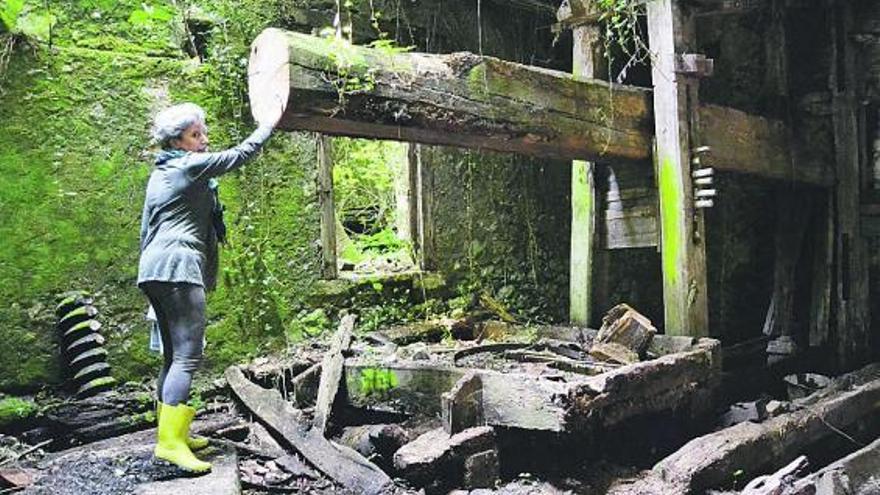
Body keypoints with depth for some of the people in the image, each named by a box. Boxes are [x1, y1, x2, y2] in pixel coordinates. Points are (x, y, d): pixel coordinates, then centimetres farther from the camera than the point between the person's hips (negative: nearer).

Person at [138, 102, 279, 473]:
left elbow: (146, 229, 24)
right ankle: (170, 441, -20)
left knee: (174, 356, 12)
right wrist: (271, 122, 13)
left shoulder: (159, 174, 23)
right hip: (179, 265, -10)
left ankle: (170, 431, 17)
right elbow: (242, 153, 1)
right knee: (188, 356, -14)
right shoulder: (192, 166, -4)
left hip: (153, 267, 10)